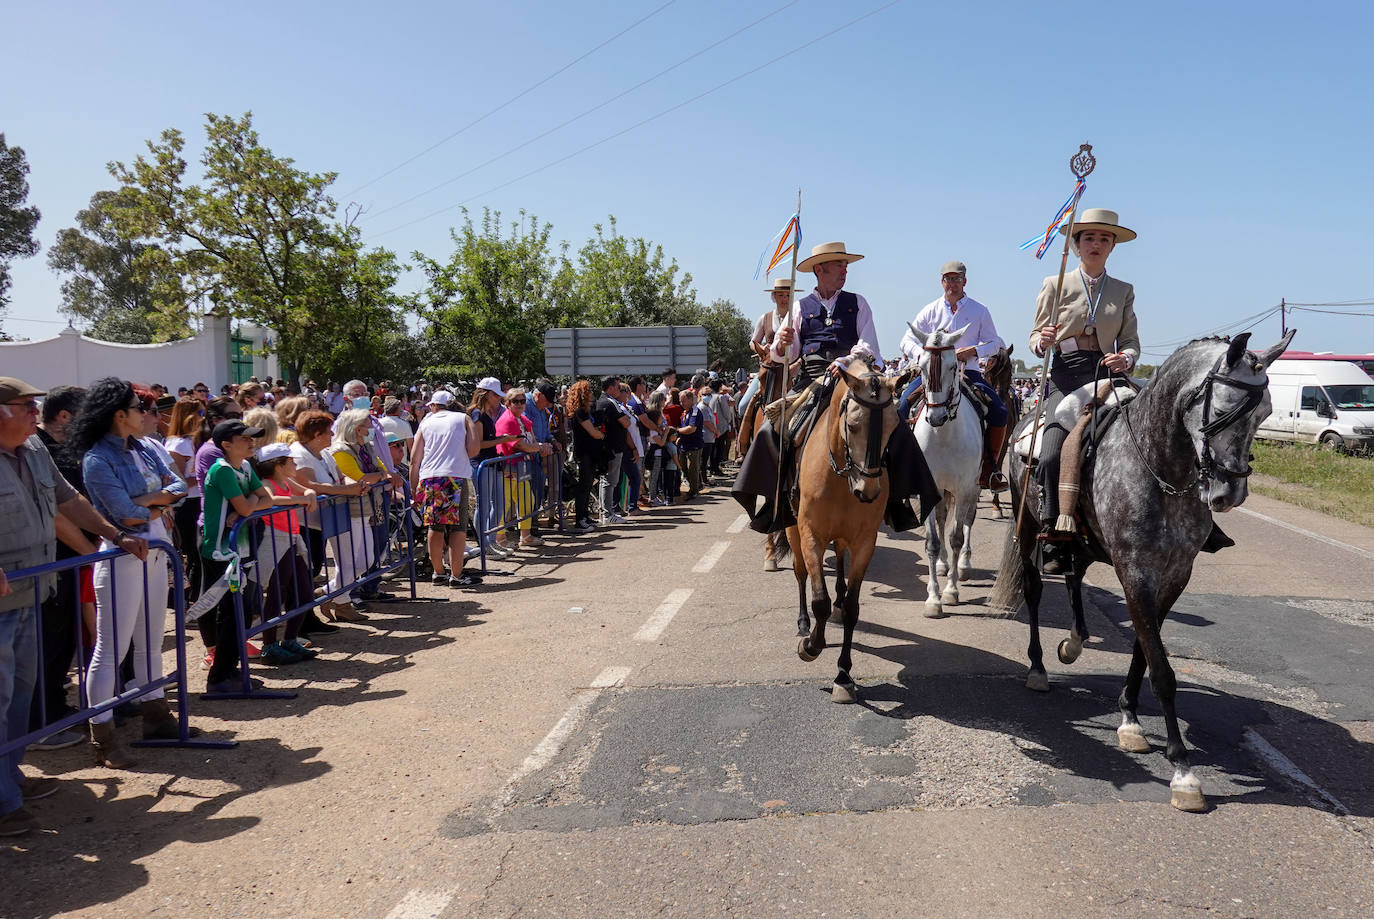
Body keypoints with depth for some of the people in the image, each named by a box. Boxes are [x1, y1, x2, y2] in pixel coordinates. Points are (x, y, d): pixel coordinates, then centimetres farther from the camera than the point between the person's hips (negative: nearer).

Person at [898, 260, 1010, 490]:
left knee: (1000, 412, -19)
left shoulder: (979, 311, 9)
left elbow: (994, 343, 7)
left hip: (969, 372, 0)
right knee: (902, 406, -23)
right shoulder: (931, 311, 10)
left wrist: (973, 351, -13)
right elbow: (908, 340, 8)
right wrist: (922, 354, -13)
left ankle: (989, 468, -6)